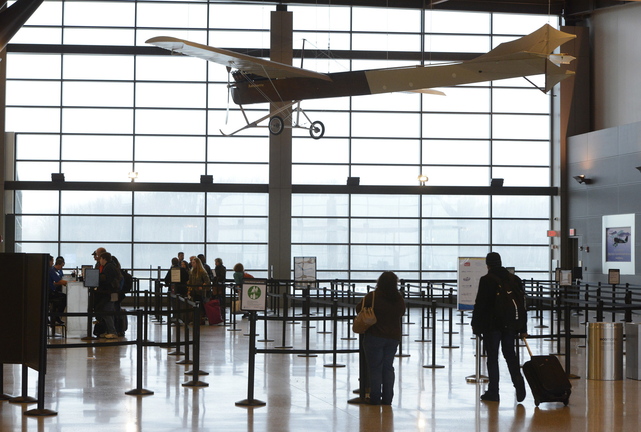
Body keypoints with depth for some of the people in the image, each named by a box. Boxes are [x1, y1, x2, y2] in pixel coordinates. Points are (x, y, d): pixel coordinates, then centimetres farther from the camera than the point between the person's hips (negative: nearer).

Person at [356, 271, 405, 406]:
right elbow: (402, 313, 18)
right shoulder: (399, 299, 1)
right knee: (388, 367, 11)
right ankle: (387, 399, 11)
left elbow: (359, 309, -3)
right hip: (393, 337, 4)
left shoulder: (372, 296, -12)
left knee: (375, 368, 2)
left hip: (375, 336, -4)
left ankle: (375, 399, 2)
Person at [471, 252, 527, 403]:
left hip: (491, 324, -5)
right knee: (510, 354, 15)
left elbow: (480, 304, -11)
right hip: (510, 325, 5)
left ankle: (493, 392, 5)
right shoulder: (515, 279, 7)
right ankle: (519, 383, -2)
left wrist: (476, 325, -3)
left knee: (492, 357, 2)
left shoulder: (486, 280, -11)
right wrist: (523, 328, 13)